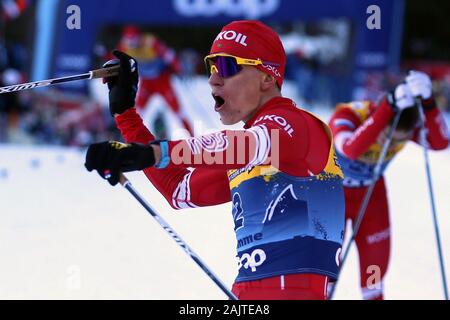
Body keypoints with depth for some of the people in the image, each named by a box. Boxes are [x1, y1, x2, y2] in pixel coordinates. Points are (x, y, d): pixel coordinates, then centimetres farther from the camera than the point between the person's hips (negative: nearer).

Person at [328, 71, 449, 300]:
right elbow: (352, 148, -57)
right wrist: (388, 108, -61)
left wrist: (427, 102, -50)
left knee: (376, 255, 3)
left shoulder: (407, 123, -23)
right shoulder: (346, 116, -36)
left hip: (371, 190, 4)